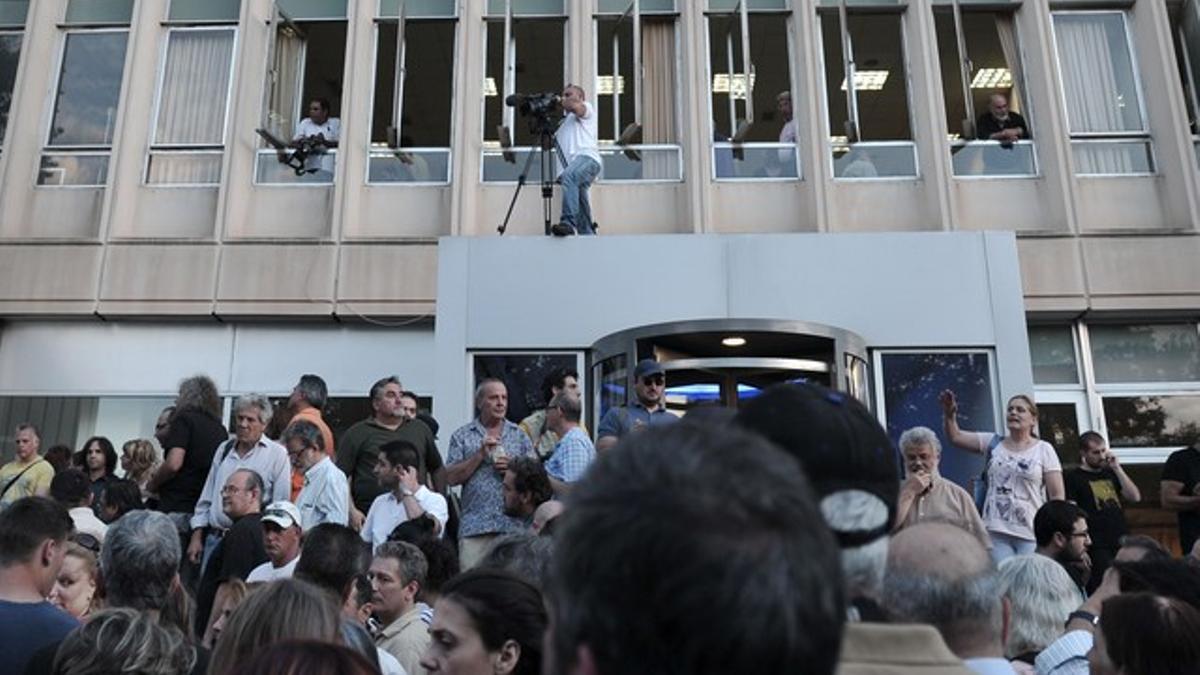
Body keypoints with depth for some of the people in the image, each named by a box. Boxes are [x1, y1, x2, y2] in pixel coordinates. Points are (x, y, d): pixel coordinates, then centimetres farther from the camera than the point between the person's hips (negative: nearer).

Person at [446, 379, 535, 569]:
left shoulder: (520, 435, 13)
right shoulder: (462, 436, 9)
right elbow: (451, 477, 0)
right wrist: (480, 455, -7)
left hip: (514, 524, 1)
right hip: (475, 525, -1)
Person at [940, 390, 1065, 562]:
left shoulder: (1044, 449, 3)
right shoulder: (993, 443, 10)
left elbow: (1057, 494, 1)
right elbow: (955, 436, 3)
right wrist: (949, 413, -16)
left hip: (1032, 535, -2)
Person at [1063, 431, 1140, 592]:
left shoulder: (1110, 473, 18)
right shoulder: (1072, 477, 1)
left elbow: (1135, 497, 8)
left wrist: (1117, 468, 2)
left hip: (1122, 544, 5)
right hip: (1097, 548, -5)